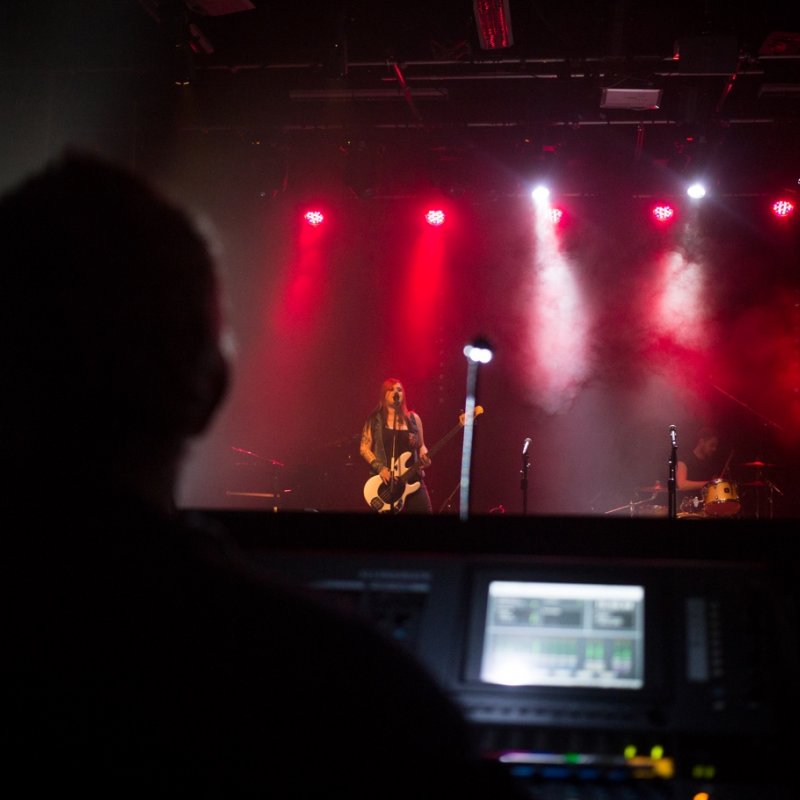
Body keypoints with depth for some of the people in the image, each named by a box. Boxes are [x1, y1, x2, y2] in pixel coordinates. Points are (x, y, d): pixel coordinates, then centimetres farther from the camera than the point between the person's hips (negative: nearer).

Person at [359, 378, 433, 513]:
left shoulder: (413, 418, 11)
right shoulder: (374, 420, 3)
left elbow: (421, 445, 17)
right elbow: (364, 448, -1)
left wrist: (424, 457, -5)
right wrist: (380, 468, -13)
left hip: (413, 479, 2)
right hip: (386, 481, -2)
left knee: (425, 510, -7)